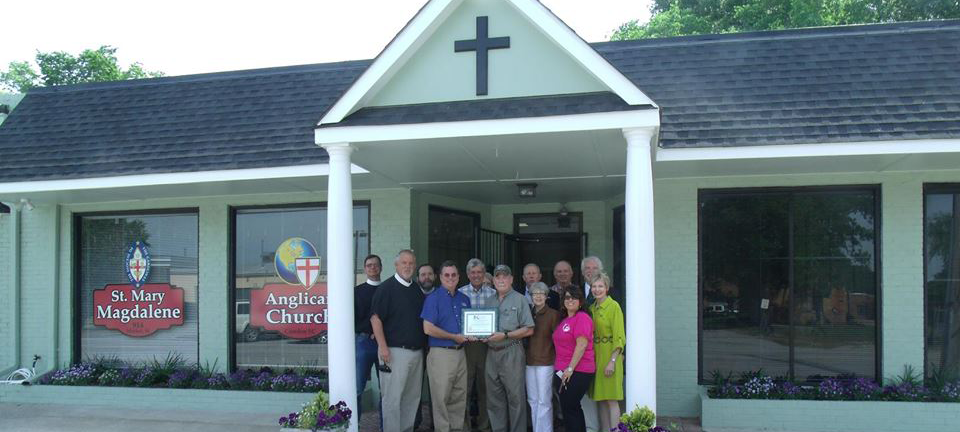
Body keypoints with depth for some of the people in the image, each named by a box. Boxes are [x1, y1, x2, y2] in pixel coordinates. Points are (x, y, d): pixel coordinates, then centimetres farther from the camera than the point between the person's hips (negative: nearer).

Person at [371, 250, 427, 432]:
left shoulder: (417, 289, 14)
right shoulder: (386, 287, -6)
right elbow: (376, 318, -11)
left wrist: (425, 344, 13)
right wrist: (382, 346, -19)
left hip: (417, 351, 7)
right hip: (395, 351, -7)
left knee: (413, 396, 12)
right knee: (392, 398, -4)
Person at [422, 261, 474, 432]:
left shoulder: (464, 299, 13)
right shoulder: (433, 298, -6)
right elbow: (428, 328, -14)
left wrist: (470, 335, 1)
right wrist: (455, 337, -13)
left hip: (460, 353, 6)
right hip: (441, 353, -6)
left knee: (459, 397, 12)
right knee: (441, 397, -1)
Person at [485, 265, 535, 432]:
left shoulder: (519, 300, -2)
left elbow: (529, 329, -7)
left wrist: (505, 335, -14)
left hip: (511, 353, -5)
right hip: (492, 353, 5)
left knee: (515, 397, -3)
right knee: (494, 398, 9)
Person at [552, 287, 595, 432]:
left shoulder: (582, 318, -10)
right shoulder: (565, 320, 17)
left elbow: (582, 345, -18)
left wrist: (570, 368, -19)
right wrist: (560, 369, 15)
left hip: (577, 371, -9)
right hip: (563, 371, 9)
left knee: (569, 409, -6)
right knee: (572, 409, 14)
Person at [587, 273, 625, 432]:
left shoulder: (614, 306, -10)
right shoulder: (591, 308, 12)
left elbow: (619, 337, -13)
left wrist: (612, 361, -19)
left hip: (609, 356, -7)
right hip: (595, 356, 7)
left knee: (611, 399, -5)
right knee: (600, 399, 10)